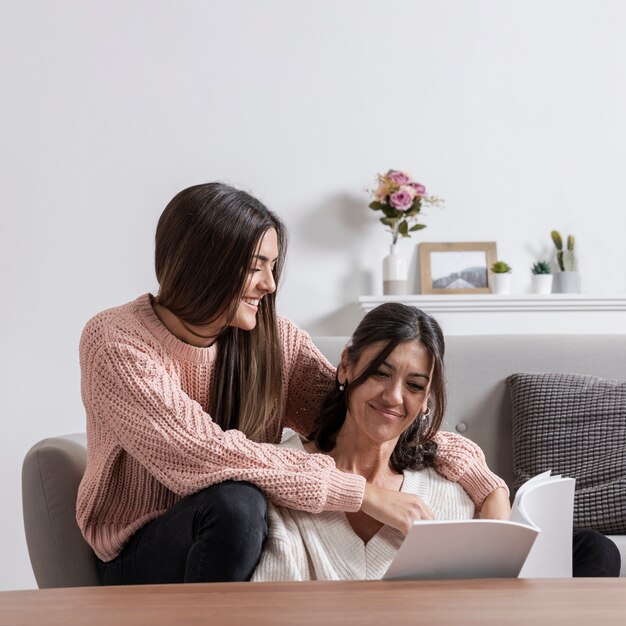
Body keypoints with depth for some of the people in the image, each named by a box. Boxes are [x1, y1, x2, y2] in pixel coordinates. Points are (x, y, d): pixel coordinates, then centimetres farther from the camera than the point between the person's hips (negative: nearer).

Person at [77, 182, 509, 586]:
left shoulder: (272, 338, -3)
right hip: (140, 555, -3)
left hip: (243, 545, 3)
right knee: (236, 503, -33)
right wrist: (362, 492, -31)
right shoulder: (115, 342, -18)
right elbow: (205, 455, -29)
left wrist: (484, 482, -19)